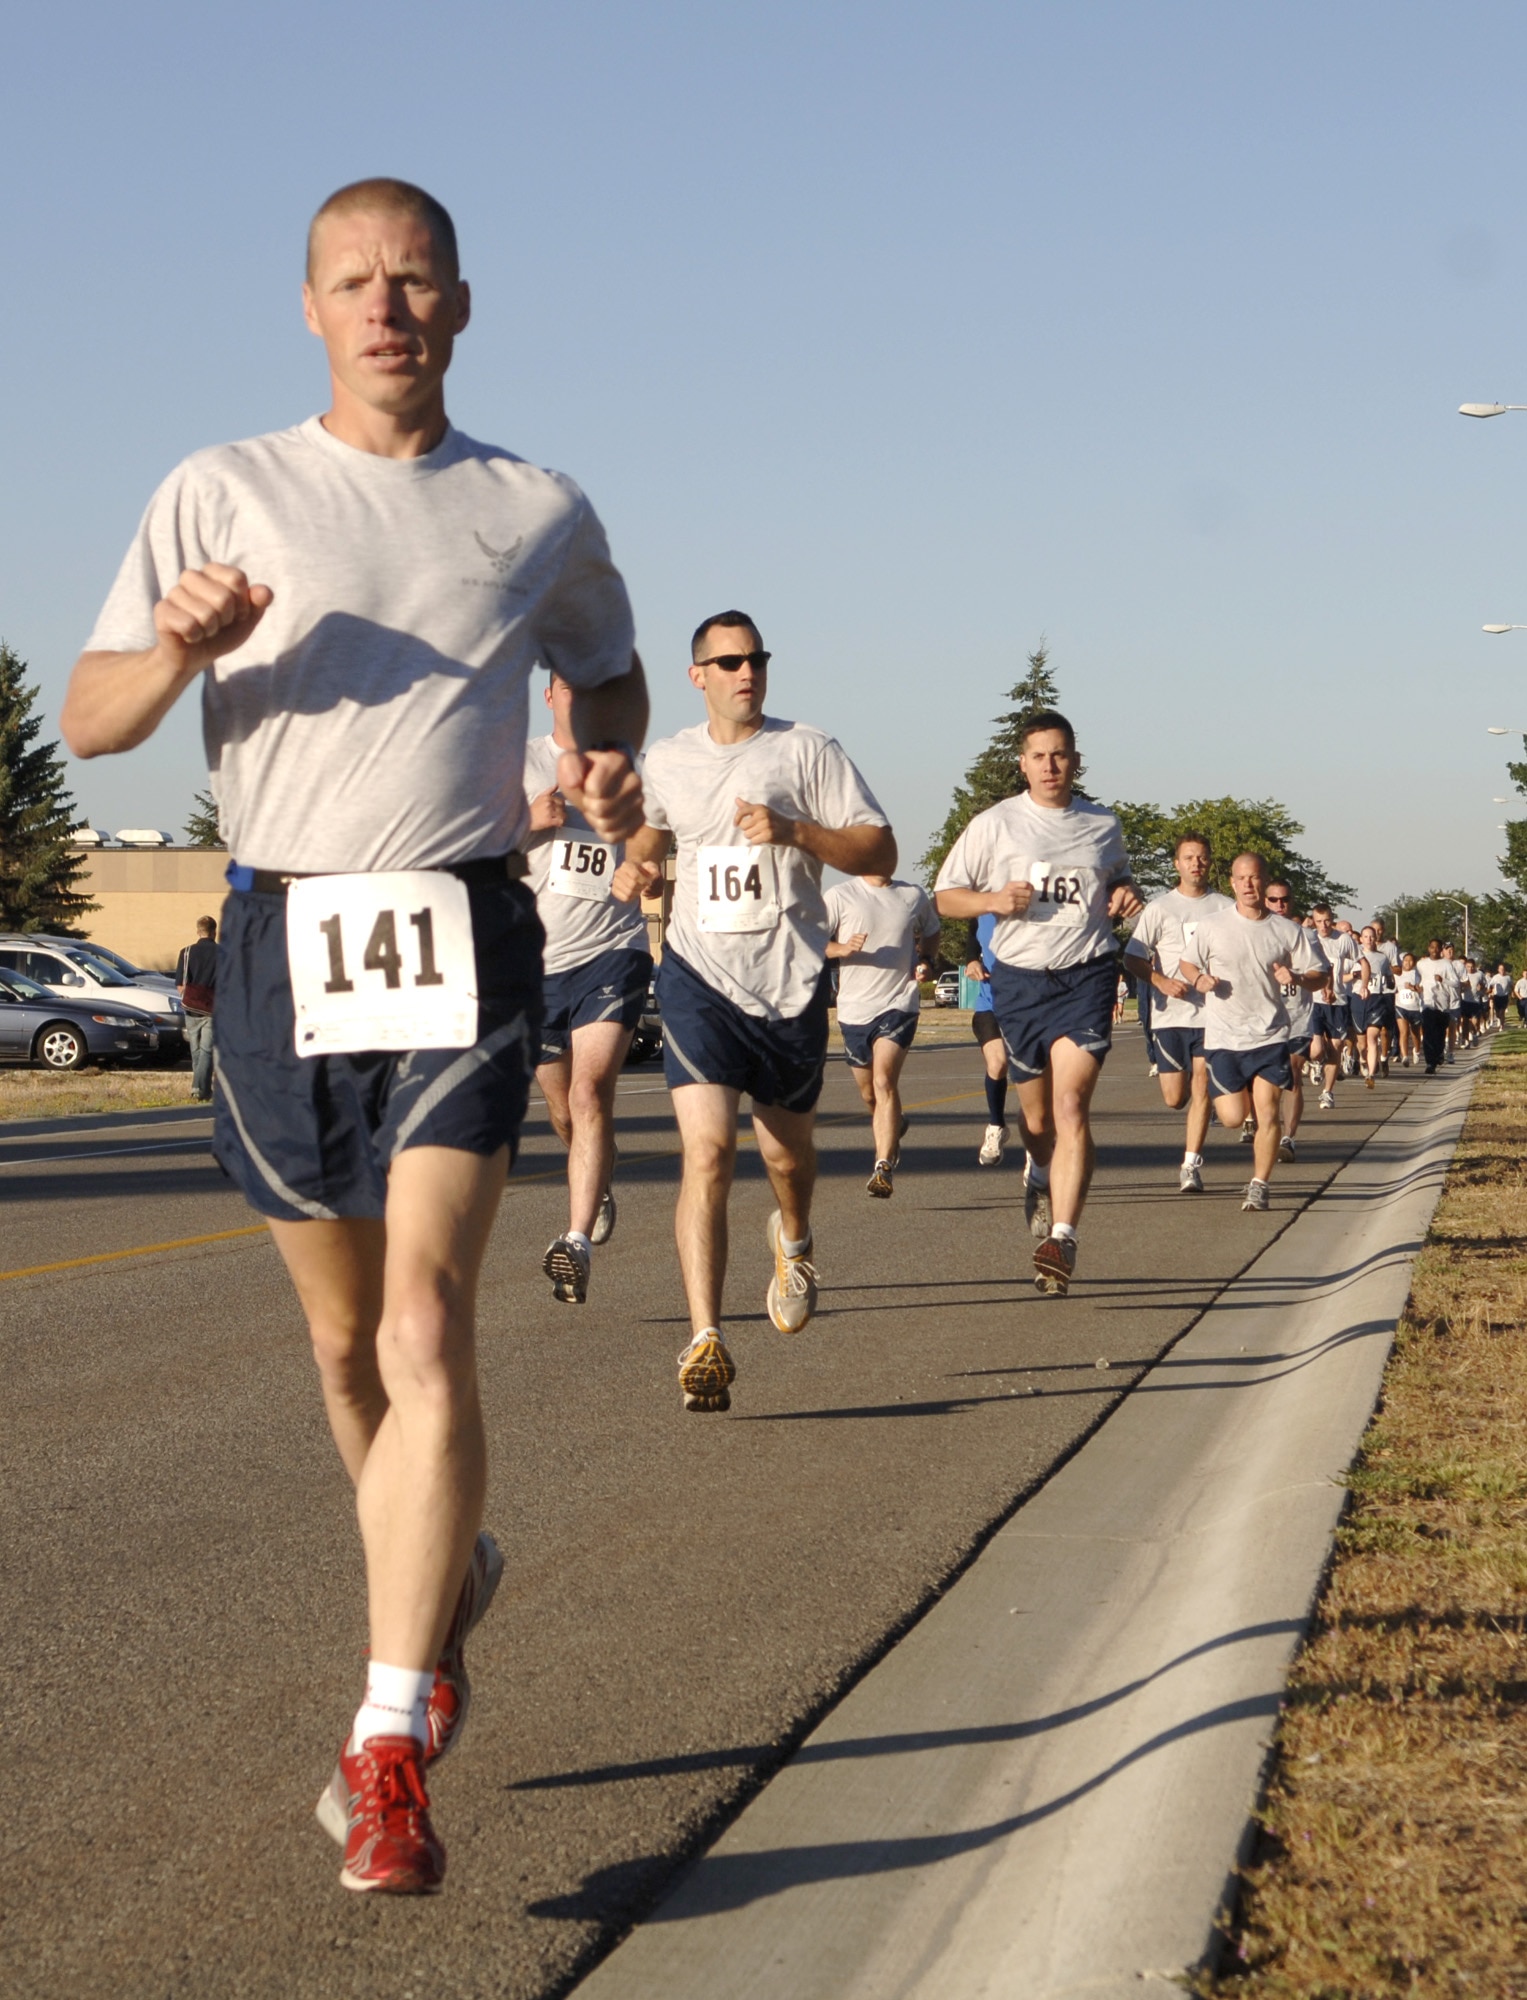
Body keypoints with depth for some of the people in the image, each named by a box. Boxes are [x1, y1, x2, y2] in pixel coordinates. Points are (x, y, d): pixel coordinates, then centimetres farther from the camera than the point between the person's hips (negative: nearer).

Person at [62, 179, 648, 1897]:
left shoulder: (539, 515, 9)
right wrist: (180, 647, -17)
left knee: (426, 1334, -16)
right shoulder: (222, 492, 6)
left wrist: (611, 767, 6)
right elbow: (89, 721, 4)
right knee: (344, 1339, 13)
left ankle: (390, 1749, -16)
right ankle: (446, 1575, 41)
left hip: (461, 937, -1)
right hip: (282, 936, 2)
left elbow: (608, 665, 28)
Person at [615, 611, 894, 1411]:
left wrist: (793, 830, -19)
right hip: (699, 974, 1)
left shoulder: (806, 750, -1)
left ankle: (793, 1240, 52)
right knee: (707, 1149, -16)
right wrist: (635, 866, 10)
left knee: (786, 1151, 14)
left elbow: (879, 853, -5)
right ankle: (705, 1342, -20)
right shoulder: (667, 760, 10)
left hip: (790, 979, 0)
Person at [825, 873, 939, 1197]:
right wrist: (842, 948, -20)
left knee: (884, 1082, -19)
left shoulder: (913, 896, 5)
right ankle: (894, 1128, 45)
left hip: (899, 1003, -1)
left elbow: (931, 933, 23)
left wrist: (924, 960, 3)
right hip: (854, 1007, 2)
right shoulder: (840, 896, -2)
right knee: (869, 1094, 13)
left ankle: (884, 1168, -23)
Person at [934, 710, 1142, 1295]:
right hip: (1019, 979, 1)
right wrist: (994, 900, -13)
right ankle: (1039, 1174, 48)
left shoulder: (1103, 826, 9)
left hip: (1085, 977, -1)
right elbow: (944, 896, 6)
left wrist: (1126, 896, 4)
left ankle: (1062, 1239, -21)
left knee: (1071, 1107, -17)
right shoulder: (994, 824, 3)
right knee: (1037, 1118, 12)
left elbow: (1119, 880, 28)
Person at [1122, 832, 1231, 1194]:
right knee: (1174, 1098, 0)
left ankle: (1191, 1165, -4)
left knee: (1202, 1089, -9)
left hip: (1212, 1012, 0)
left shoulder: (1226, 908, 6)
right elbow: (1132, 958, 2)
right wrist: (1162, 981, -14)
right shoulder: (1160, 908, 5)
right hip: (1170, 1014, 0)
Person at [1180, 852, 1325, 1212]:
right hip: (1223, 1037, 0)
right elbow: (1187, 963, 15)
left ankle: (1259, 1186, 4)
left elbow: (1320, 976, 7)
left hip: (1270, 1037, 0)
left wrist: (1297, 978, -15)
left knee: (1268, 1112, -10)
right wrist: (1199, 980, -8)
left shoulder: (1288, 932, 3)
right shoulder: (1212, 928, 3)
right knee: (1233, 1118, -3)